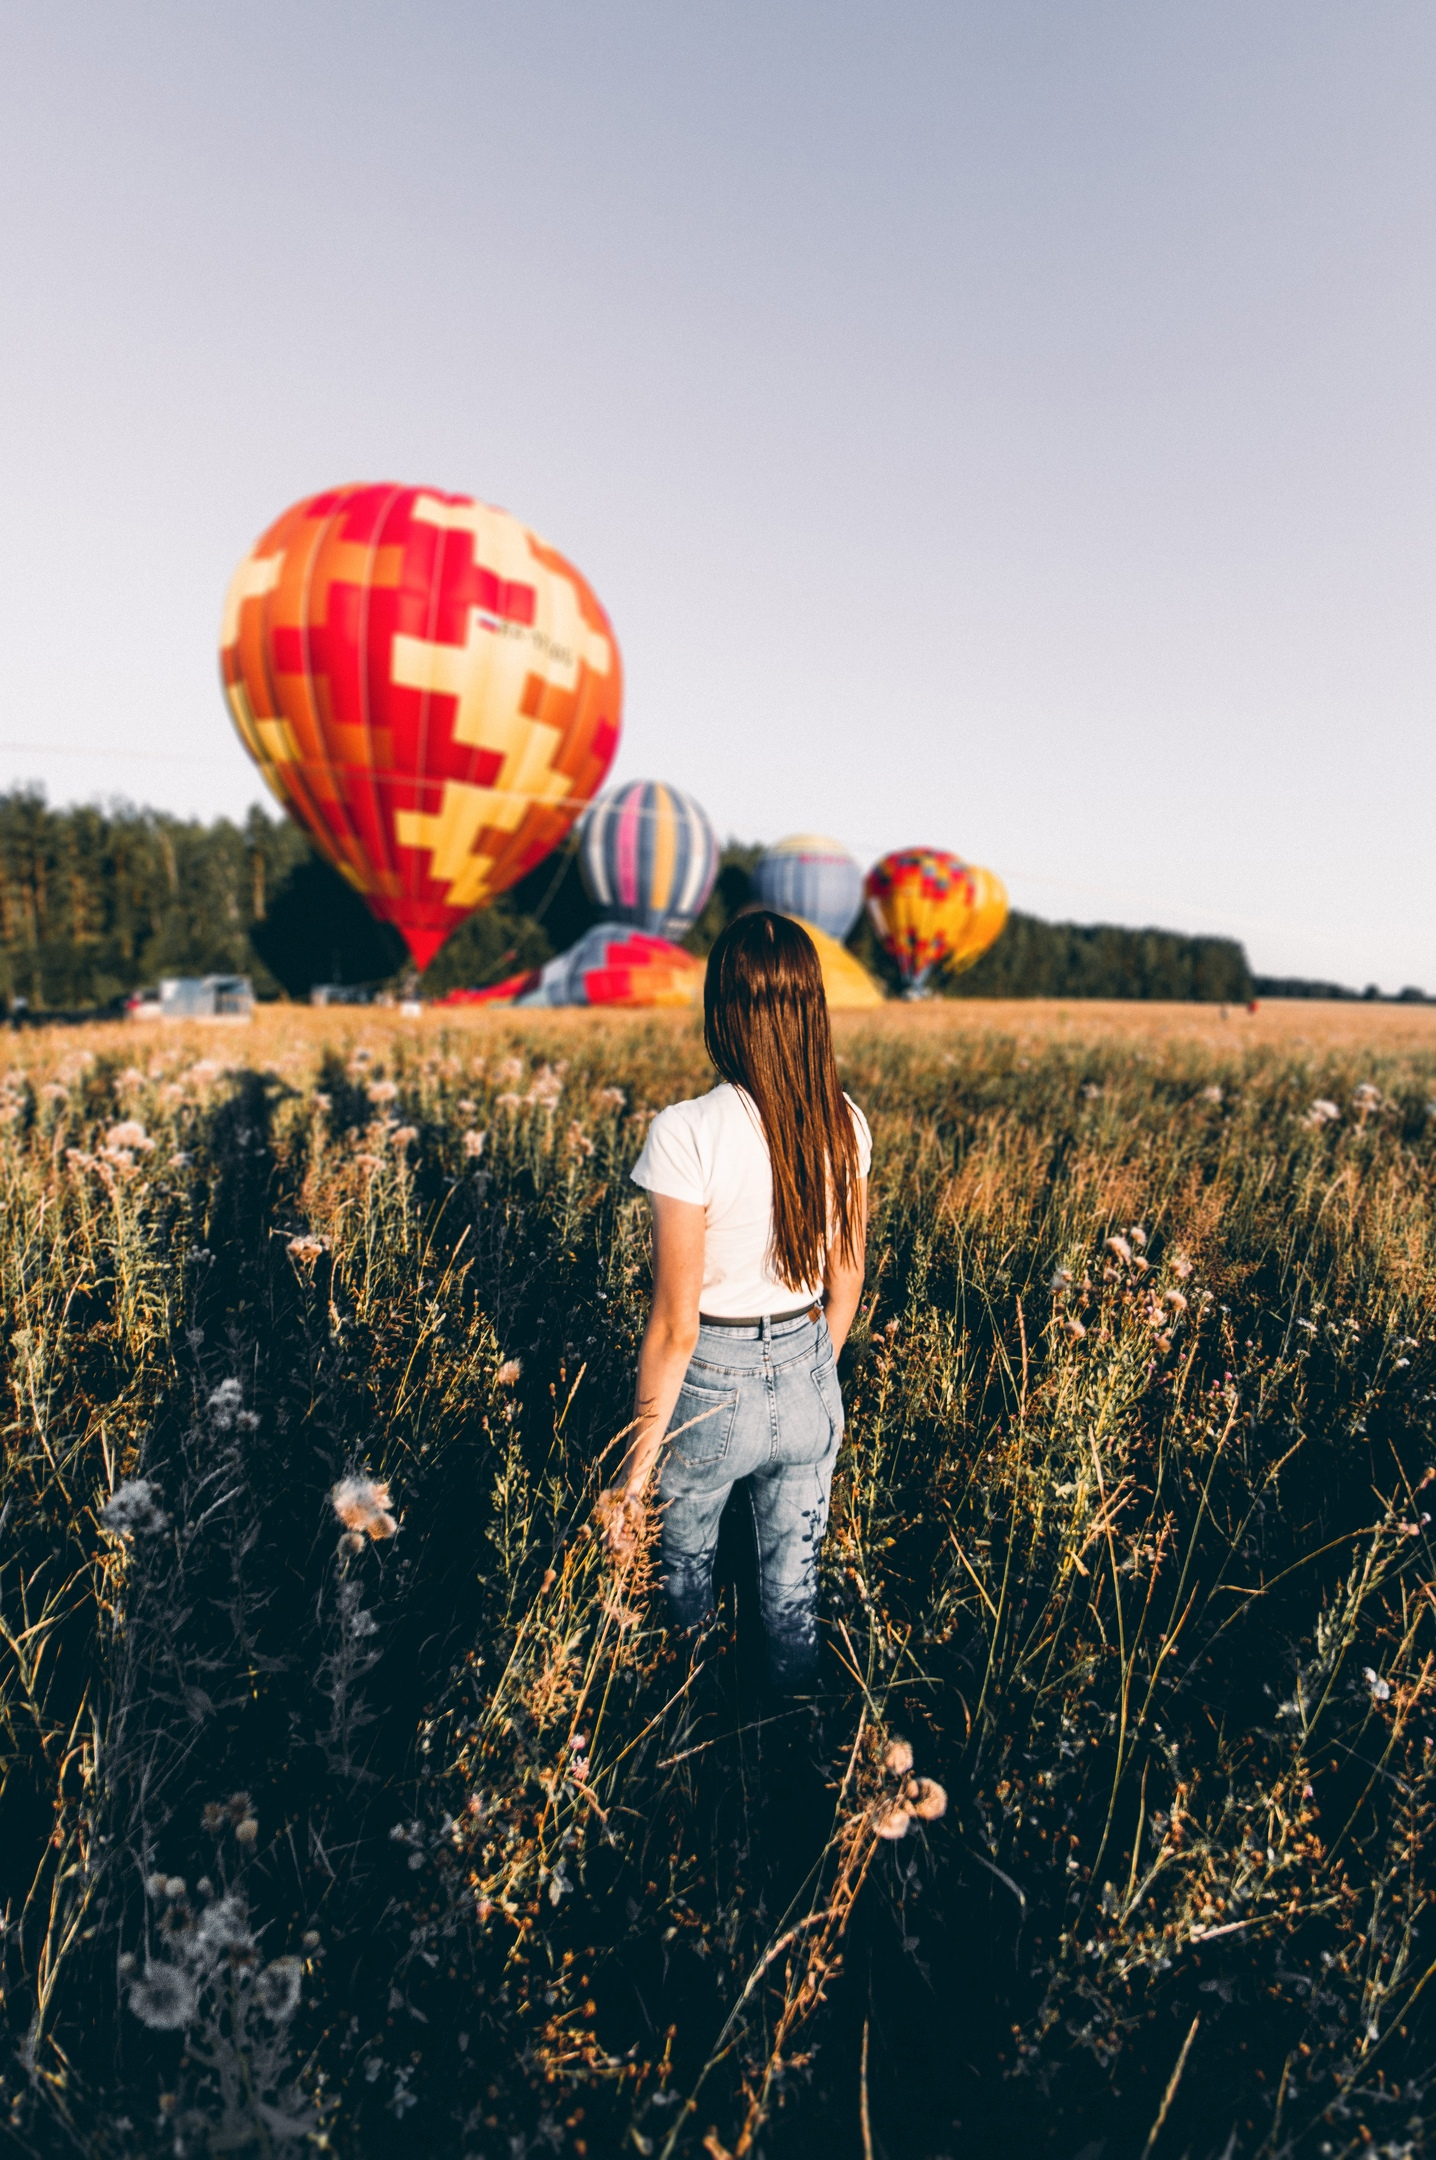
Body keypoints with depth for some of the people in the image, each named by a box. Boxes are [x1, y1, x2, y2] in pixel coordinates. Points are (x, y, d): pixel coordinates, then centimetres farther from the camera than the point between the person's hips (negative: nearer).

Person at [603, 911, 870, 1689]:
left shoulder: (686, 1133, -27)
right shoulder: (846, 1127, -9)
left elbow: (676, 1325, -22)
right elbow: (845, 1284, 2)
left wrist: (636, 1465, -10)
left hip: (712, 1388, -3)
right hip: (808, 1382, 4)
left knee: (685, 1564, 29)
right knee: (793, 1582, 26)